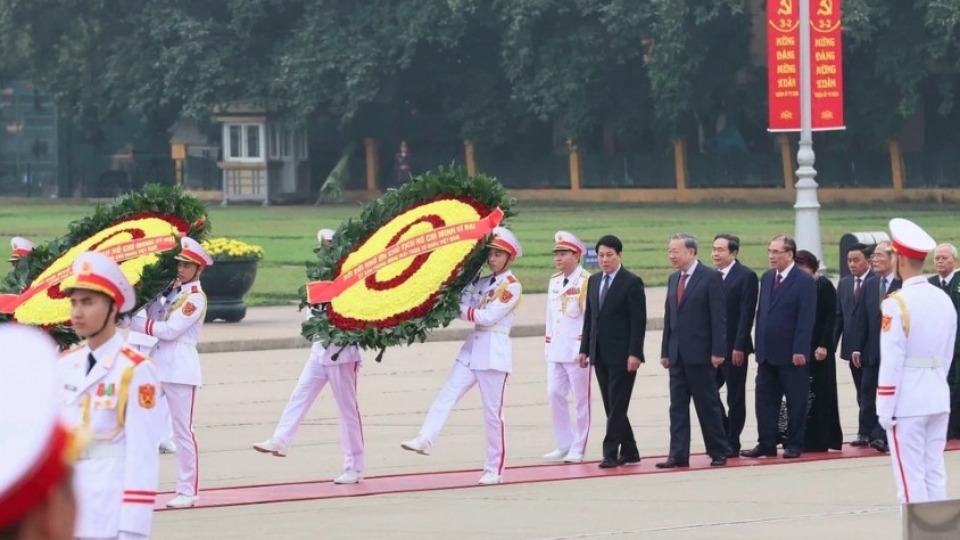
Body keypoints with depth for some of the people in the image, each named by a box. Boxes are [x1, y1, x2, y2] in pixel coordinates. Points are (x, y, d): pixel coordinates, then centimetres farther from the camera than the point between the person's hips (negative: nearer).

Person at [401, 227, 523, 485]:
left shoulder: (511, 286, -6)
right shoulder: (482, 283, 16)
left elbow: (489, 316, -15)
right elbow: (464, 309, 5)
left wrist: (466, 311, -7)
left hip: (495, 351, -7)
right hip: (472, 348, 7)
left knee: (493, 411, -2)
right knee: (446, 395, -10)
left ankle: (494, 469, 5)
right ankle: (425, 440, -22)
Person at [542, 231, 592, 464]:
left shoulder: (586, 282, -10)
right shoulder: (554, 281, 14)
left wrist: (585, 347, -14)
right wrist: (548, 343, 15)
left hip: (578, 349, -7)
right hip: (556, 349, 7)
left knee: (581, 399, 0)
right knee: (555, 394, 5)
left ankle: (578, 449, 6)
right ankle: (564, 445, 15)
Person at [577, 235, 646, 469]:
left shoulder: (632, 282, -7)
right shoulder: (594, 281, 13)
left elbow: (639, 321, -11)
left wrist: (635, 353, -17)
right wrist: (585, 349, 10)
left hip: (622, 355, -7)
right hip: (600, 354, 7)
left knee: (617, 405, -7)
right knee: (611, 406, 8)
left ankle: (611, 453, -6)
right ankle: (629, 452, 15)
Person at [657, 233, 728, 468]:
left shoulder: (711, 277, -7)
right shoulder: (673, 279, 14)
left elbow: (719, 316, -11)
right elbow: (669, 317, 15)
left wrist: (718, 351, -15)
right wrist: (665, 351, 10)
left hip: (700, 353, -7)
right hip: (677, 353, 7)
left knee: (708, 405, 1)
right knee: (677, 405, 4)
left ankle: (718, 452, 10)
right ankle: (678, 455, 4)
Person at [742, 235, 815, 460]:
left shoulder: (804, 282, -9)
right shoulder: (767, 278, 12)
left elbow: (806, 320, -14)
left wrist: (800, 351, -19)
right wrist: (759, 345, 11)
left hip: (791, 355, -7)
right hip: (767, 352, 7)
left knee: (795, 402, 2)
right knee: (765, 399, 6)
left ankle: (794, 445, 9)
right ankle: (766, 444, 11)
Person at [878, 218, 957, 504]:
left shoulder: (897, 304, -14)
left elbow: (891, 362, -14)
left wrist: (885, 410, -9)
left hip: (907, 403, -6)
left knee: (910, 478, -3)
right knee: (935, 473, 10)